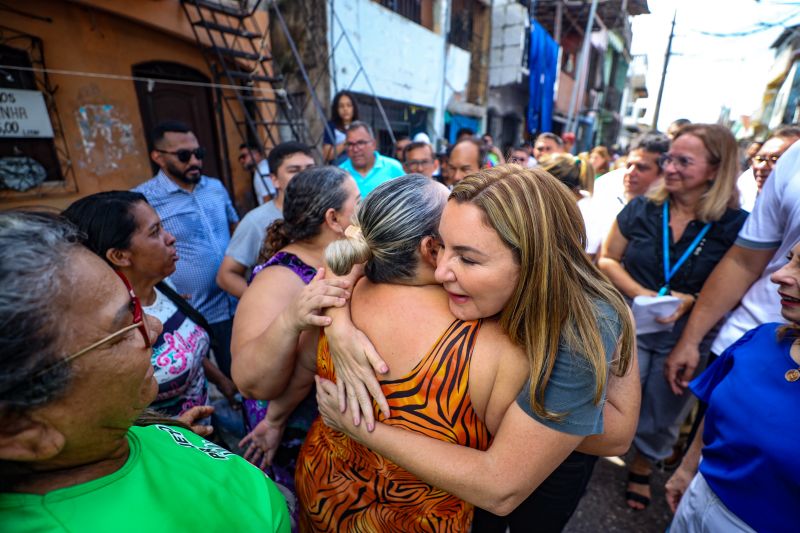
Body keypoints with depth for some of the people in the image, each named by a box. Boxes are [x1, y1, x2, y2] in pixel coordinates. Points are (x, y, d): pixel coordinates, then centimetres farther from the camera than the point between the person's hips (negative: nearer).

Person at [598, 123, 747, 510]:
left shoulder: (735, 226, -10)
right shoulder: (642, 209, -8)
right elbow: (607, 260, -2)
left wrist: (691, 300, -19)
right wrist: (641, 293, -16)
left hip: (688, 337, 1)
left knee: (662, 413, 20)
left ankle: (643, 467, 47)